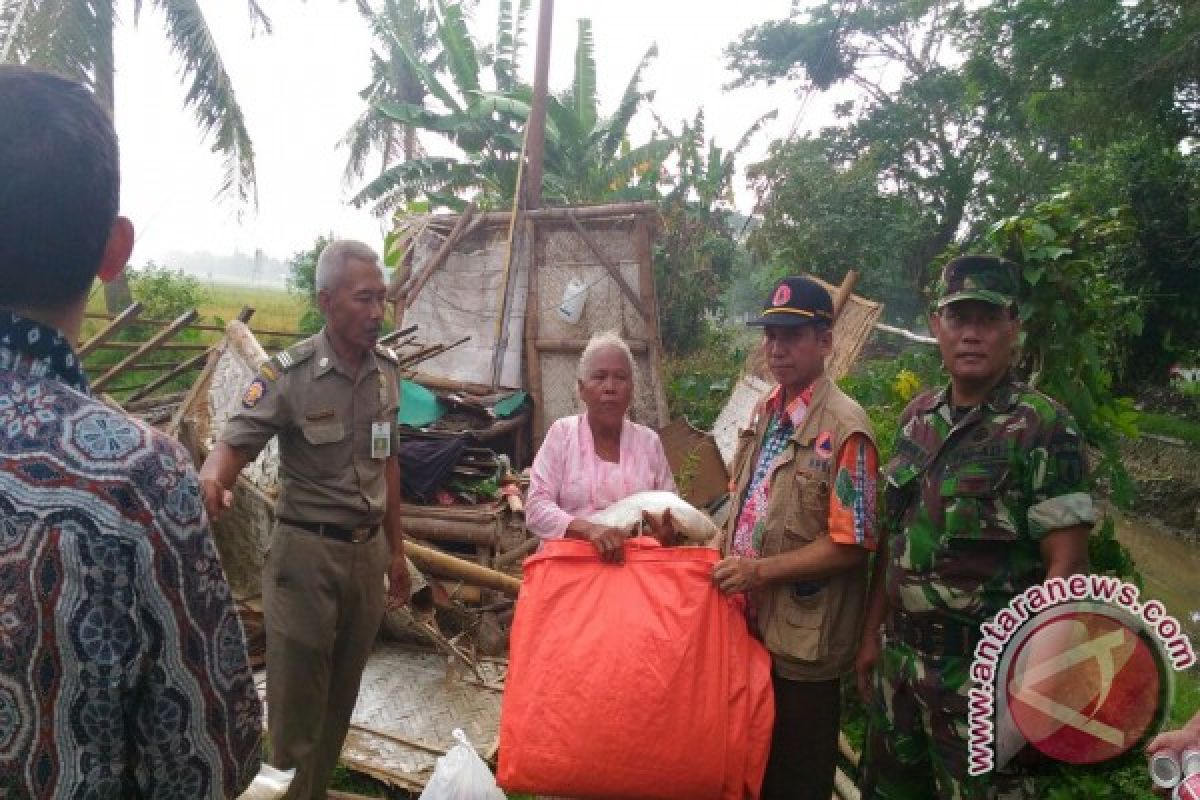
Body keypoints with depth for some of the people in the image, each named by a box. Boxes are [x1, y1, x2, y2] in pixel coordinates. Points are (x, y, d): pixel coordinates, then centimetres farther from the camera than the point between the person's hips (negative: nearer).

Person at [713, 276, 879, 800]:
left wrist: (761, 570, -21)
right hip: (751, 622, 7)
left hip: (802, 639, -7)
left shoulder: (844, 427, -19)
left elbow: (851, 545, -20)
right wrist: (721, 553, 4)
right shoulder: (765, 413, 6)